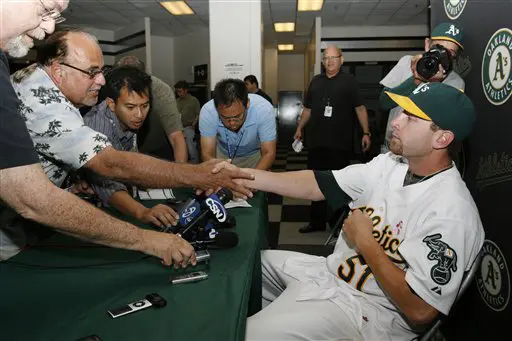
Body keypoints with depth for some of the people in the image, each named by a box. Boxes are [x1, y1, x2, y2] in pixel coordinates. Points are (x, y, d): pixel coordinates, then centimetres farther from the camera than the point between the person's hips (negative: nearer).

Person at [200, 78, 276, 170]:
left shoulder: (264, 109, -30)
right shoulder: (207, 111, -28)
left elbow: (269, 153, -24)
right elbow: (207, 154, -24)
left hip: (254, 155, 0)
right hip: (222, 155, 1)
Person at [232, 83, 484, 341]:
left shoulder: (451, 213, -25)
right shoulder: (389, 164, -2)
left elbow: (420, 311, -27)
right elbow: (318, 184, -2)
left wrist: (365, 242, -19)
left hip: (368, 310, -7)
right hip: (333, 270, 8)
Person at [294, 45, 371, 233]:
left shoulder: (349, 81, 2)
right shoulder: (316, 81, 14)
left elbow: (360, 108, -3)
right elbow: (308, 108, 18)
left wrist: (366, 133, -10)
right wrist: (300, 128, 11)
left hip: (340, 143, -4)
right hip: (316, 142, 4)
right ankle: (317, 221, 22)